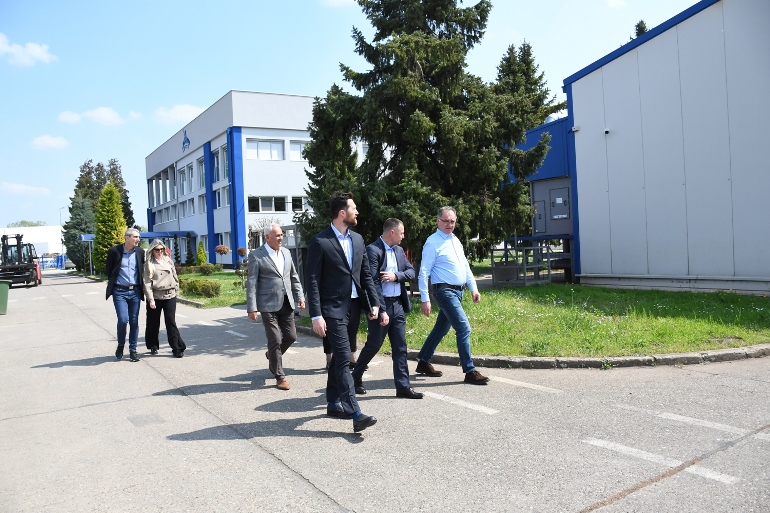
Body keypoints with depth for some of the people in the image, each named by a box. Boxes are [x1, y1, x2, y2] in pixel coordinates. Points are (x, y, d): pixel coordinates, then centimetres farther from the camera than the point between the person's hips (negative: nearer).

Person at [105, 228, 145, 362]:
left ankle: (133, 350, 16)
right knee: (123, 319, -12)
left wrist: (141, 282, 8)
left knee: (134, 321, 5)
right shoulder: (114, 251, -4)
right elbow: (108, 270, 7)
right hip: (119, 291, -3)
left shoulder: (140, 252, 3)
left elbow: (144, 269, 16)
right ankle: (120, 345, 13)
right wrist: (113, 281, 6)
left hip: (135, 291, 3)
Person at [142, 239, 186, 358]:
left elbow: (175, 277, 15)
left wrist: (176, 292, 11)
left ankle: (177, 348, -1)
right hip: (155, 296, -2)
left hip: (170, 296, 2)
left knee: (171, 321, -1)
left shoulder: (168, 261, 9)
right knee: (153, 322, 10)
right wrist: (150, 299, -14)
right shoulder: (149, 264, -2)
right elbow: (147, 283, -7)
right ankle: (153, 346, 28)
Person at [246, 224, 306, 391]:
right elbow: (251, 283, -8)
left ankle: (272, 355, 37)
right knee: (275, 340, -2)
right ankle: (280, 377, 11)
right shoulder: (256, 256, -6)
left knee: (291, 336, 8)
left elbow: (294, 277, 17)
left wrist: (300, 297, 9)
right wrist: (252, 308, -12)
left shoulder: (286, 252, 11)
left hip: (287, 303, 6)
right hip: (268, 305, -5)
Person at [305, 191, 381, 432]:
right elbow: (312, 281, -11)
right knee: (343, 358, -9)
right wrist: (316, 316, -16)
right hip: (333, 308, -7)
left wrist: (374, 303, 7)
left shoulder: (357, 239, 10)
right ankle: (356, 415, -10)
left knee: (339, 356, 16)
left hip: (353, 306, 7)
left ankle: (333, 403, 30)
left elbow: (366, 274, 14)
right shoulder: (320, 241, -10)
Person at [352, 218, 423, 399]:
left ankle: (403, 386, 12)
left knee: (400, 347, 7)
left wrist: (396, 275, -12)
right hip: (381, 304, -7)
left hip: (398, 304, 7)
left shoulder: (399, 250, 12)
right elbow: (373, 282, -18)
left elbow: (411, 272, 10)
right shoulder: (373, 250, -12)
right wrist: (382, 311, -21)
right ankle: (356, 377, 26)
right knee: (373, 345, 5)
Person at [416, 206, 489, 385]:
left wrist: (473, 288, 14)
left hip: (458, 291, 9)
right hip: (445, 291, -8)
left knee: (441, 328, 16)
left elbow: (465, 266, 20)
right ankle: (470, 372, -3)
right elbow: (423, 273, -12)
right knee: (464, 328, -11)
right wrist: (425, 299, -15)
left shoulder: (456, 241, 14)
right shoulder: (433, 243, -10)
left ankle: (423, 362, 29)